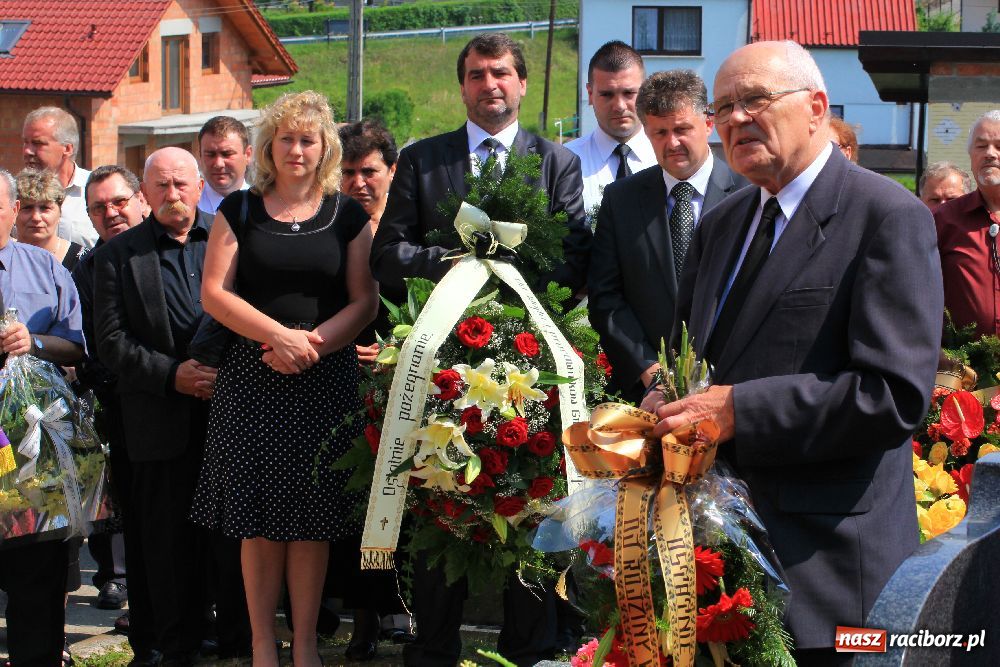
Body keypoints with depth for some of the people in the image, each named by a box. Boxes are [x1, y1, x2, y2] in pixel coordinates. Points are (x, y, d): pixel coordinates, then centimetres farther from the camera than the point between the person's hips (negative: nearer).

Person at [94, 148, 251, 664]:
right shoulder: (117, 255, 7)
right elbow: (111, 341, 0)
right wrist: (172, 375, -11)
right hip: (161, 423, 0)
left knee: (238, 539, 2)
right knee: (170, 545, 5)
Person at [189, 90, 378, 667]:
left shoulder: (347, 215, 8)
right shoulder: (240, 211, 7)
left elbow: (364, 301, 2)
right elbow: (214, 293, 0)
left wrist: (311, 343, -13)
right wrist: (279, 335, -13)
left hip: (327, 380, 0)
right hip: (254, 382, 0)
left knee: (313, 518, 1)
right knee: (260, 517, -1)